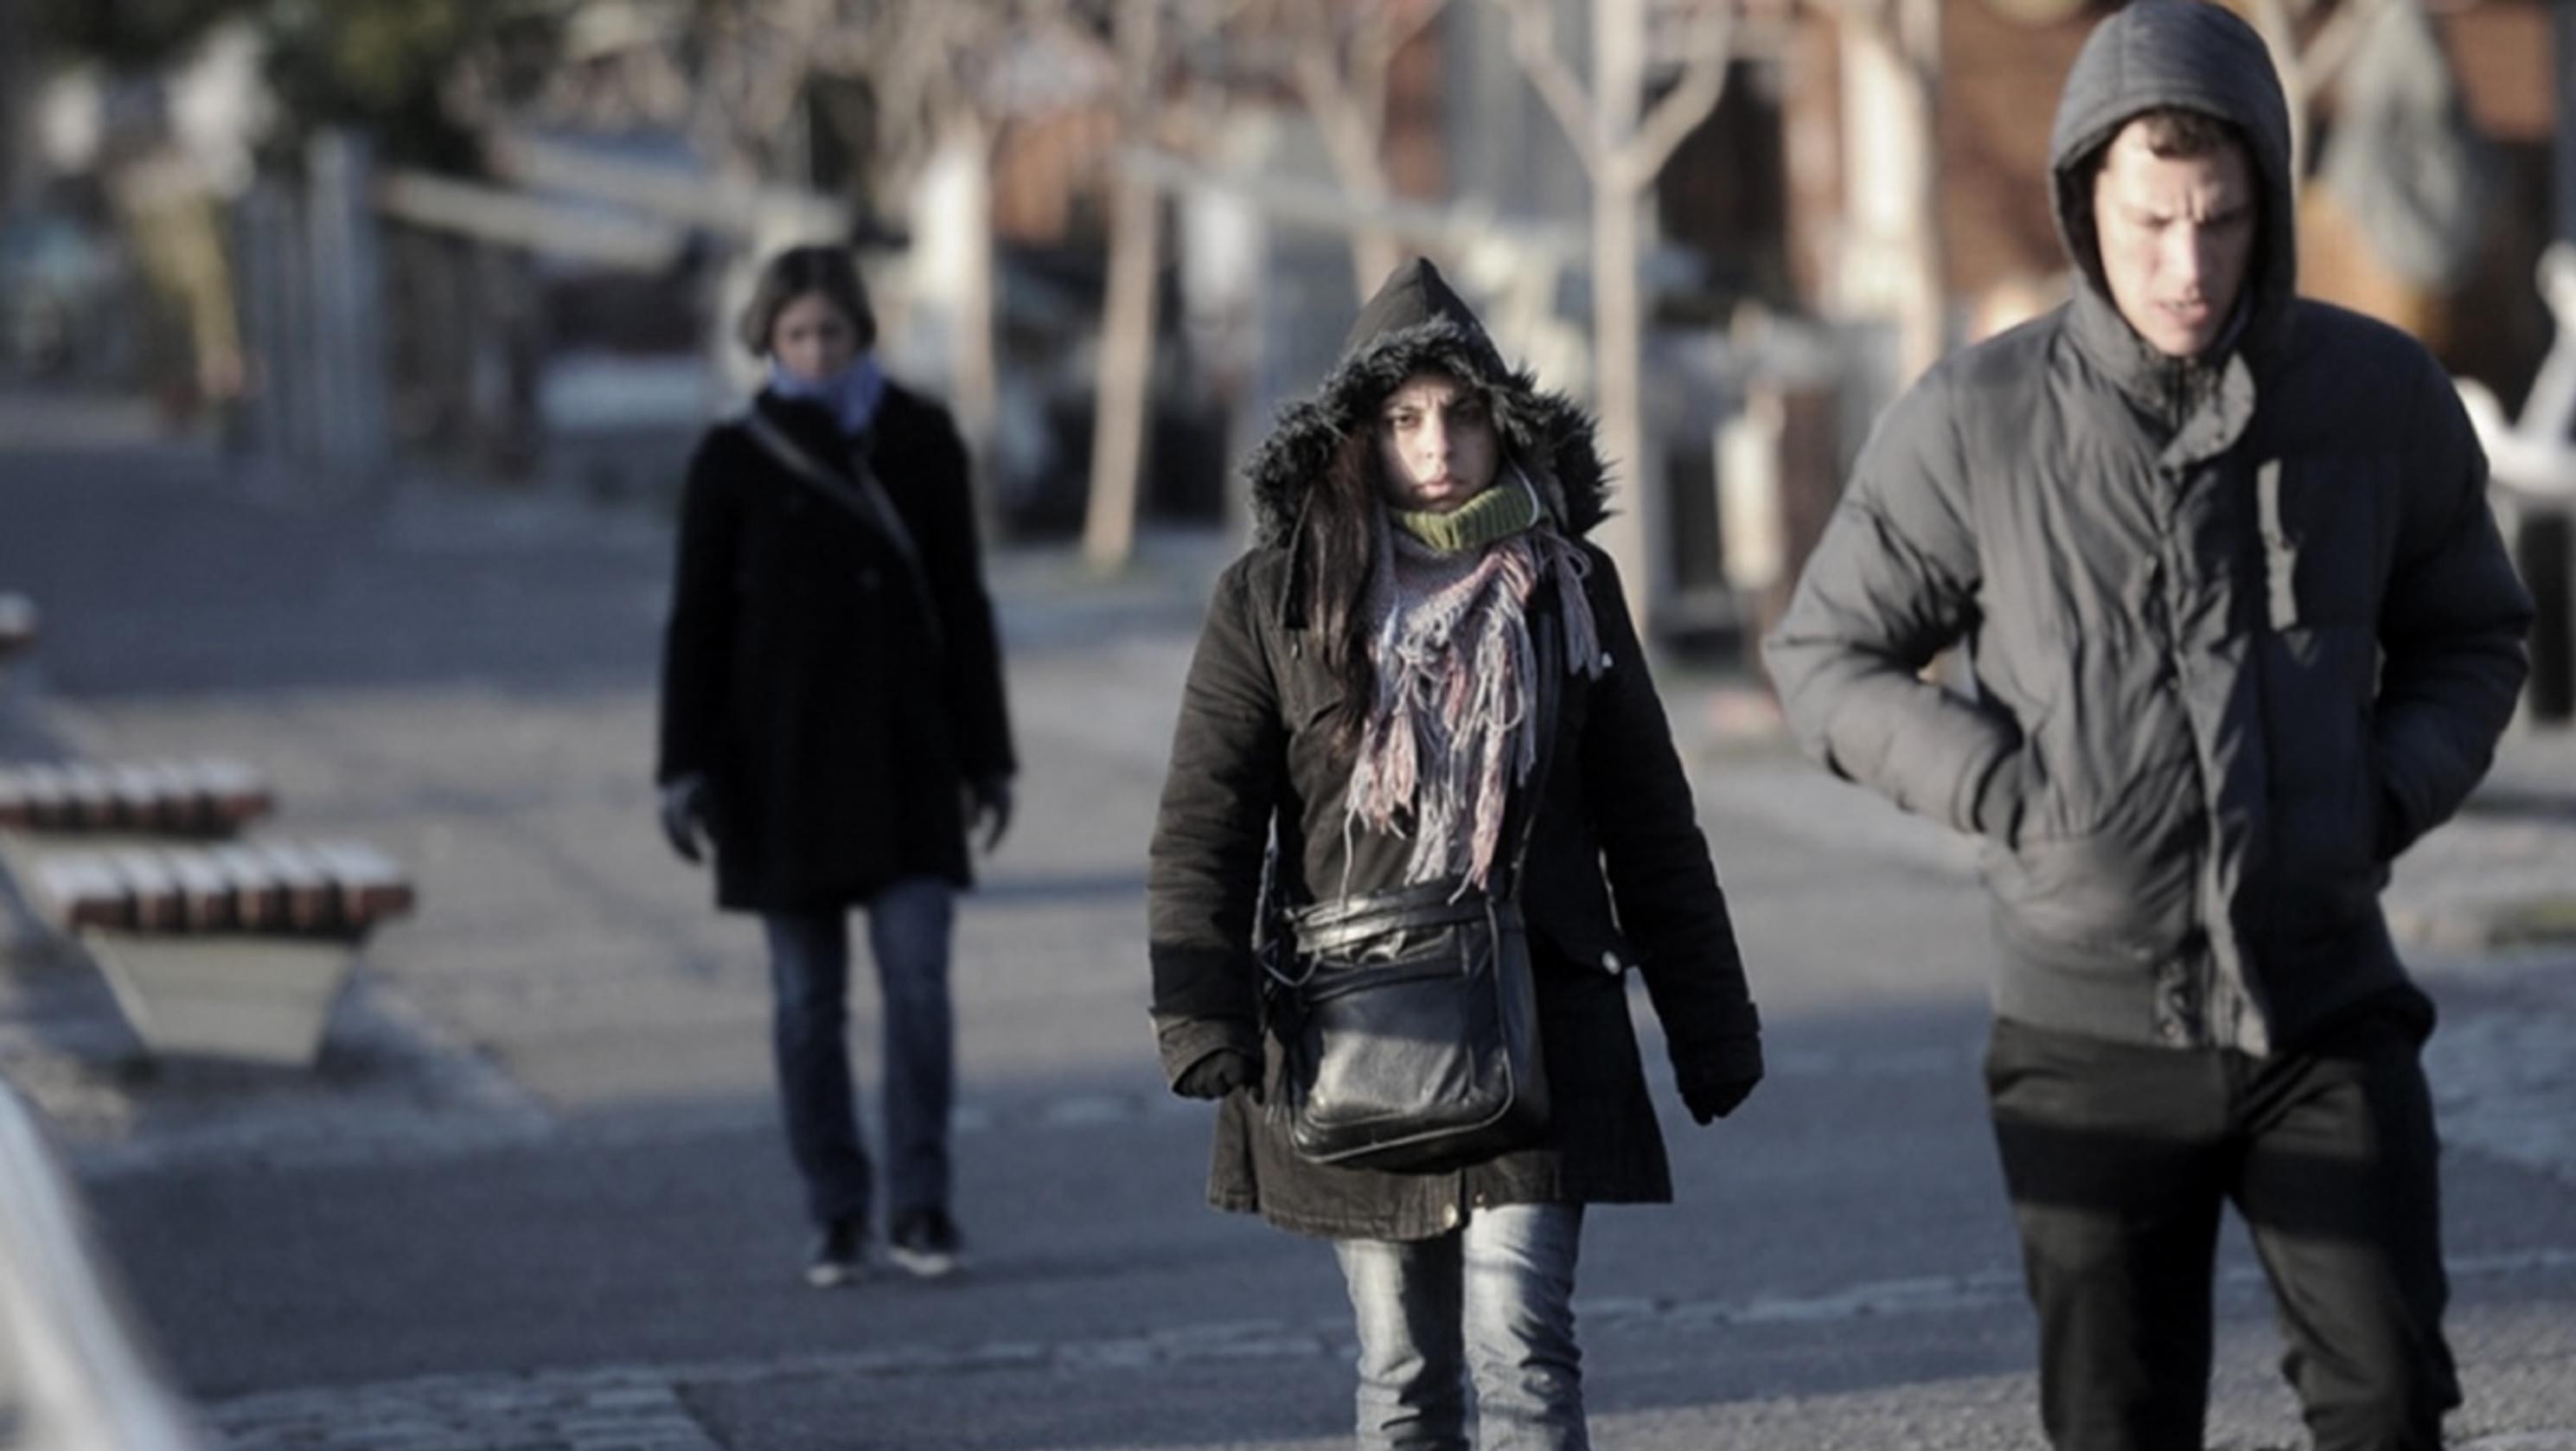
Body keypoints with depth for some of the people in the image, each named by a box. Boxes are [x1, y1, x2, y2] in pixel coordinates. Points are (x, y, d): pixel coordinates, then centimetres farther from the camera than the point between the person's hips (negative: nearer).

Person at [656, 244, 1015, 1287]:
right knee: (808, 998, 3)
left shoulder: (919, 440, 4)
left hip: (906, 754, 0)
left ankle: (919, 1209, -1)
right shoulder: (735, 460, 0)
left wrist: (986, 758, 5)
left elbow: (961, 605, 7)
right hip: (782, 758, 0)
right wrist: (685, 769, -6)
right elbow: (696, 621, 1)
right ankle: (835, 1218, 11)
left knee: (918, 980, -8)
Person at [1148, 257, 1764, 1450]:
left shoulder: (1568, 592, 6)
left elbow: (1650, 827, 11)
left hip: (1537, 1036, 0)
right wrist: (1201, 1015, -13)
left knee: (1521, 1351, -11)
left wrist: (1709, 1024, 11)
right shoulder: (1273, 601, 1)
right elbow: (1202, 827, -1)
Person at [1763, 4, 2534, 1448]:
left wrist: (2388, 798, -6)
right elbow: (1826, 659, 4)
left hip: (2328, 1010, 1)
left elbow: (2473, 638, 12)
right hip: (2098, 1025, -1)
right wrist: (2014, 798, -10)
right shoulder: (1977, 420, -8)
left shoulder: (2383, 393, -4)